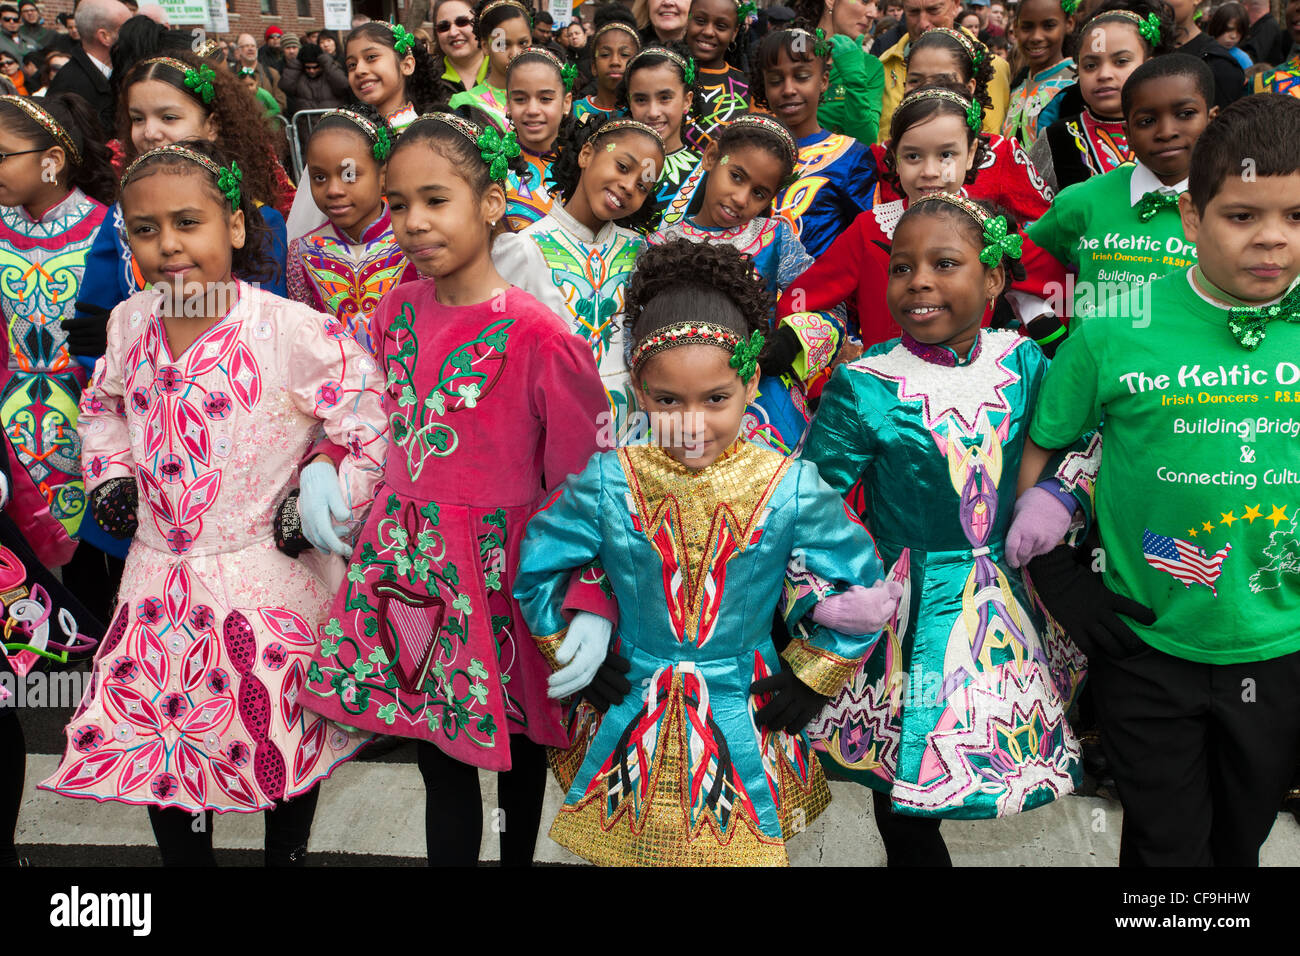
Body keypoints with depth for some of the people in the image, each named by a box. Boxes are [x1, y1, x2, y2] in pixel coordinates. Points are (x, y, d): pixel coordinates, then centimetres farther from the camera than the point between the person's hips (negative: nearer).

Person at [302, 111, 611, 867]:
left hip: (499, 571, -4)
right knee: (439, 758, 15)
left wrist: (585, 605, -15)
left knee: (519, 744, 16)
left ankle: (519, 855, 39)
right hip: (410, 563, 5)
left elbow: (580, 485, -14)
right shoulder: (397, 311, 3)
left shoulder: (536, 336, -17)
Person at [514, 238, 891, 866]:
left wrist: (809, 680, -1)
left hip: (745, 730, -1)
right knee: (622, 848, 19)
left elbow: (862, 589, -4)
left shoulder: (789, 489, -16)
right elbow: (535, 567, 1)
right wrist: (573, 656, 3)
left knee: (741, 847, 15)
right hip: (630, 720, 1)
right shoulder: (610, 482, -14)